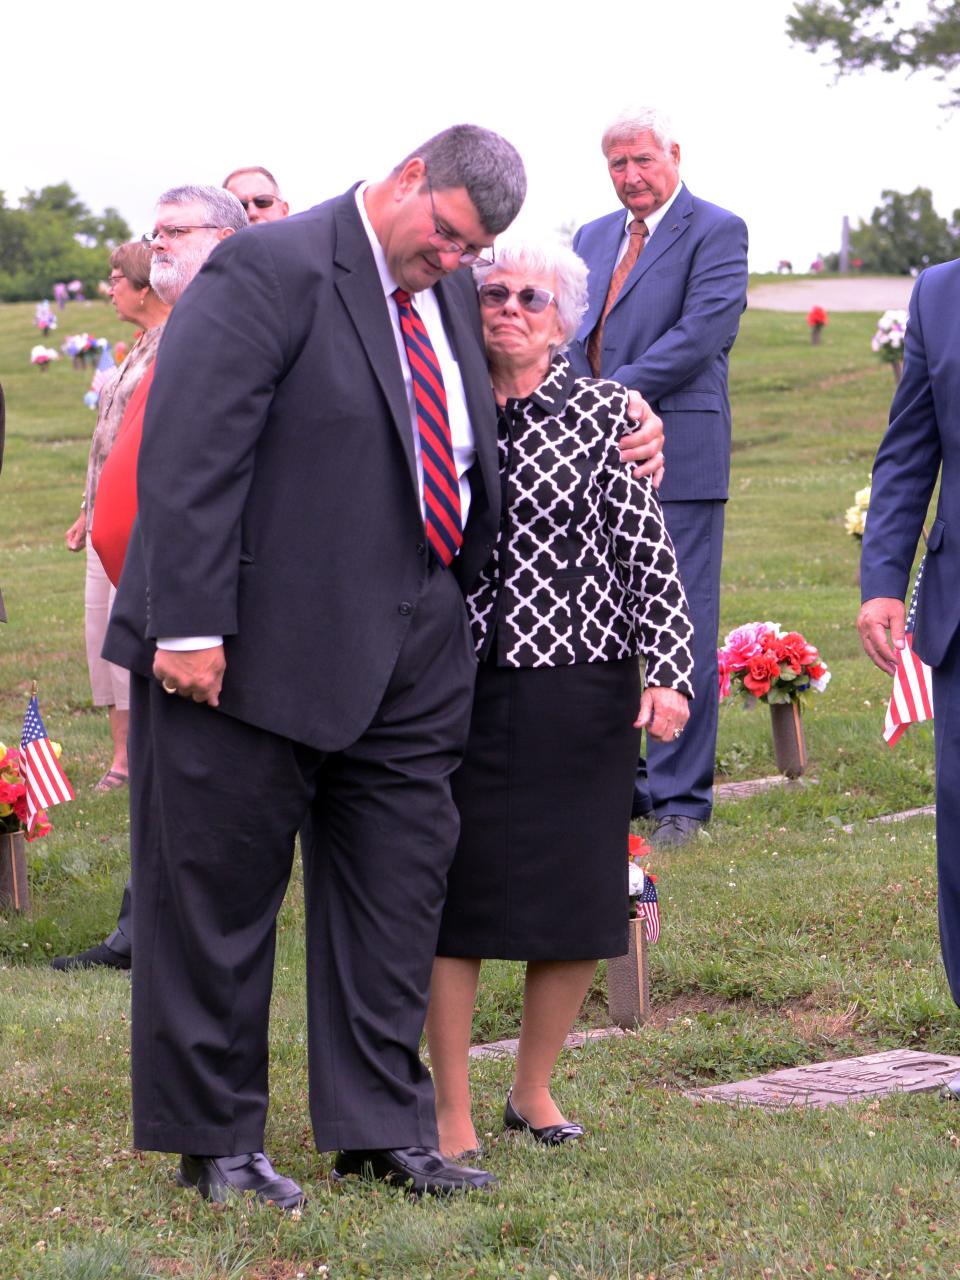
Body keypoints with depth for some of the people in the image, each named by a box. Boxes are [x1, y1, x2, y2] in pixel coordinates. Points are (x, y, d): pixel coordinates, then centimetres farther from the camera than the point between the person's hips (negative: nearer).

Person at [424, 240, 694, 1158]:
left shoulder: (605, 414, 1)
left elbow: (649, 550, -2)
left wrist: (667, 671, -11)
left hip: (579, 685, -1)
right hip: (460, 687, 1)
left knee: (577, 899, 4)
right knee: (453, 893, -2)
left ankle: (533, 1090, 23)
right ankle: (453, 1112, 7)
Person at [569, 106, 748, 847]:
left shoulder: (717, 231, -4)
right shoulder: (594, 237, 18)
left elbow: (699, 334, -15)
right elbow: (571, 332, 18)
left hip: (675, 458, -7)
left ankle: (682, 797, 1)